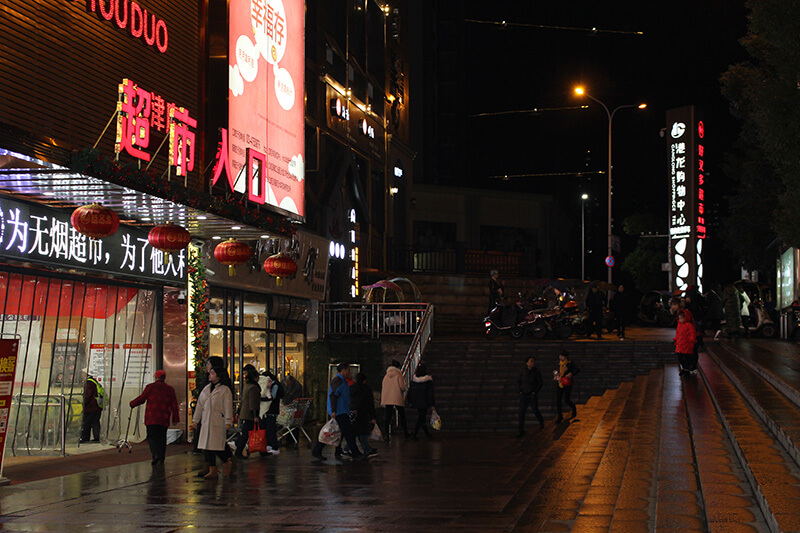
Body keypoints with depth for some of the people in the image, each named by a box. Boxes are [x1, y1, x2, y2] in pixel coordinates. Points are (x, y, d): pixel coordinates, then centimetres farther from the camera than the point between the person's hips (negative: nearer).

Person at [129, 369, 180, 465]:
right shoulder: (170, 389, 7)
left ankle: (155, 455, -20)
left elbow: (141, 398, 4)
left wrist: (132, 403, 23)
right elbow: (174, 405, 7)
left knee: (152, 436, 1)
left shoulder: (150, 387, -1)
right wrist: (175, 418, 11)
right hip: (164, 419, 2)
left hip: (151, 418, -2)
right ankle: (161, 458, 11)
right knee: (162, 438, 11)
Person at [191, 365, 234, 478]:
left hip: (218, 422, -7)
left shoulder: (225, 390, -4)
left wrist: (228, 422, -16)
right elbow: (199, 405, 18)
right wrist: (195, 420, 15)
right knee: (208, 445, 3)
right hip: (206, 422, 7)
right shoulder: (206, 389, 15)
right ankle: (213, 470, 7)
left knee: (217, 445, -10)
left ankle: (227, 462, 15)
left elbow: (228, 407, -9)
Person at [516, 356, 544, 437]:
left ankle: (541, 422, 43)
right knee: (521, 412, -7)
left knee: (535, 410, 9)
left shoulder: (537, 372, -9)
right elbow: (518, 381, 6)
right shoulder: (522, 370, -4)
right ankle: (521, 431, -2)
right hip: (523, 394, 1)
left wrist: (535, 392, -10)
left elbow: (540, 383, -3)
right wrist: (520, 390, -3)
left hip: (533, 395, -1)